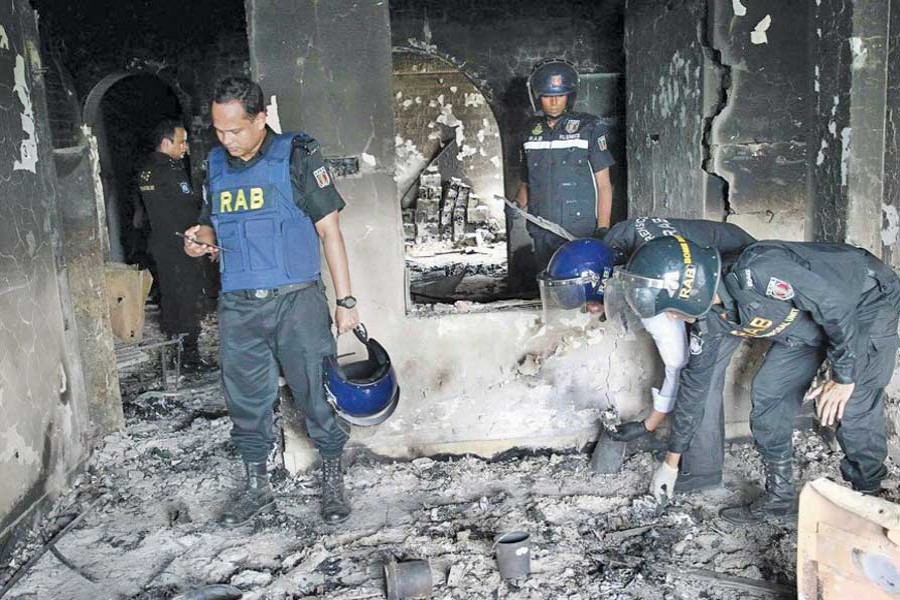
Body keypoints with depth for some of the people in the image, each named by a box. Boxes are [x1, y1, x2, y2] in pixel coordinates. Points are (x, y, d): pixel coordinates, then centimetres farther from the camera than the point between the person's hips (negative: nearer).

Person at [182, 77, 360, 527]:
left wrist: (345, 300, -6)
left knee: (314, 393, 2)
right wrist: (200, 239, -2)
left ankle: (333, 481, 22)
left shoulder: (296, 157, -5)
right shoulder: (216, 166, 10)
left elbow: (329, 230, -4)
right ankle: (256, 487, 29)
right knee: (246, 399, 11)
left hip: (296, 301, -4)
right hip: (237, 306, 5)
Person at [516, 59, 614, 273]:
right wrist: (518, 205, 4)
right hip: (541, 234, 4)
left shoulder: (589, 127, -1)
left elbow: (604, 185, -2)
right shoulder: (531, 129, 12)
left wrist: (602, 231, -8)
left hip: (579, 232, -4)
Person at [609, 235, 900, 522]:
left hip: (869, 301, -7)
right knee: (767, 393, -1)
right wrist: (671, 461, 7)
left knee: (853, 407, -14)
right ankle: (779, 495, 12)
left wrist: (843, 377, -24)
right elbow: (694, 382, 0)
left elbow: (837, 303, -31)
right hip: (807, 324, 7)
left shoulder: (756, 271, -39)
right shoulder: (709, 321, -12)